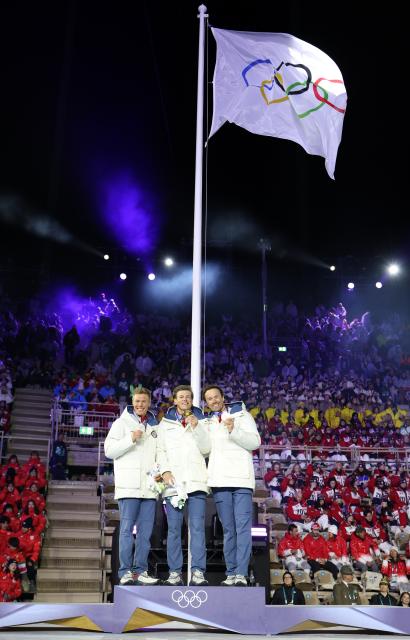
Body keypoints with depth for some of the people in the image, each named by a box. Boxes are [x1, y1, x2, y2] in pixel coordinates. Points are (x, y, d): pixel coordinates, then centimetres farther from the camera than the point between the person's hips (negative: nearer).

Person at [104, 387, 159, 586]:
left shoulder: (155, 426, 19)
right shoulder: (122, 423, 5)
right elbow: (109, 450, -4)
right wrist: (131, 439, -13)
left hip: (149, 486, 5)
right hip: (129, 485, -5)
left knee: (145, 530, 5)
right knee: (127, 528, -5)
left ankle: (140, 570, 11)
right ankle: (126, 571, -1)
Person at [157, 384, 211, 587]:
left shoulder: (200, 421, 14)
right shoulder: (165, 424, 16)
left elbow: (205, 449, 4)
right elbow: (161, 451, 9)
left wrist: (196, 427, -7)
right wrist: (164, 471, -6)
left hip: (196, 481, -1)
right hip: (173, 482, 1)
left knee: (197, 527, -7)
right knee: (174, 529, 0)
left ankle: (198, 572, -7)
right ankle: (174, 573, 4)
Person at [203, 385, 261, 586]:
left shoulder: (242, 415, 7)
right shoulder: (208, 423, 20)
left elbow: (255, 442, -4)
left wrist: (234, 430, -18)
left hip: (241, 479, -4)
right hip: (219, 480, 4)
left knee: (243, 527, -9)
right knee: (228, 530, 6)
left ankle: (241, 574, -11)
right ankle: (231, 573, 9)